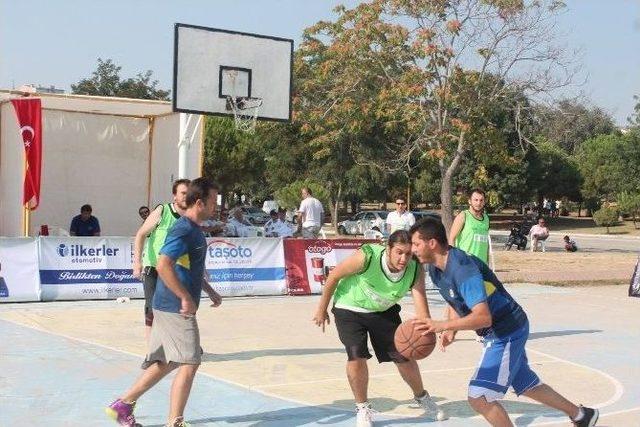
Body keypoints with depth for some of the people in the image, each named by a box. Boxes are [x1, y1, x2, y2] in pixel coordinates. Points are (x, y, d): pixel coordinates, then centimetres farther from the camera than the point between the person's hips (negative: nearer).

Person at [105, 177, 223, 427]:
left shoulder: (194, 229, 15)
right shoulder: (184, 230, -17)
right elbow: (163, 265, -28)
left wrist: (210, 292, 25)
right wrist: (186, 298, -24)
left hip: (169, 307, 10)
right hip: (176, 309, -10)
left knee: (165, 363, 15)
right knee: (189, 363, -6)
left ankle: (122, 405, 24)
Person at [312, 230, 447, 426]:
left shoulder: (415, 269, -25)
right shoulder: (367, 256, -35)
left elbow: (420, 301, -32)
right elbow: (334, 275, -21)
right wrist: (322, 309, -10)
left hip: (383, 311, 3)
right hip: (349, 309, -3)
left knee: (404, 356, 8)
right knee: (356, 357, -16)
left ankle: (422, 397, 36)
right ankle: (362, 408, 7)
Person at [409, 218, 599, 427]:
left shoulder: (462, 268, -31)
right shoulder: (435, 269, -1)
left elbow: (483, 317, -39)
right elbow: (454, 302, 15)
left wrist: (443, 325, -46)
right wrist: (451, 330, -3)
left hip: (507, 333, -10)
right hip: (504, 332, 10)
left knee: (479, 398, -12)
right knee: (528, 386, 25)